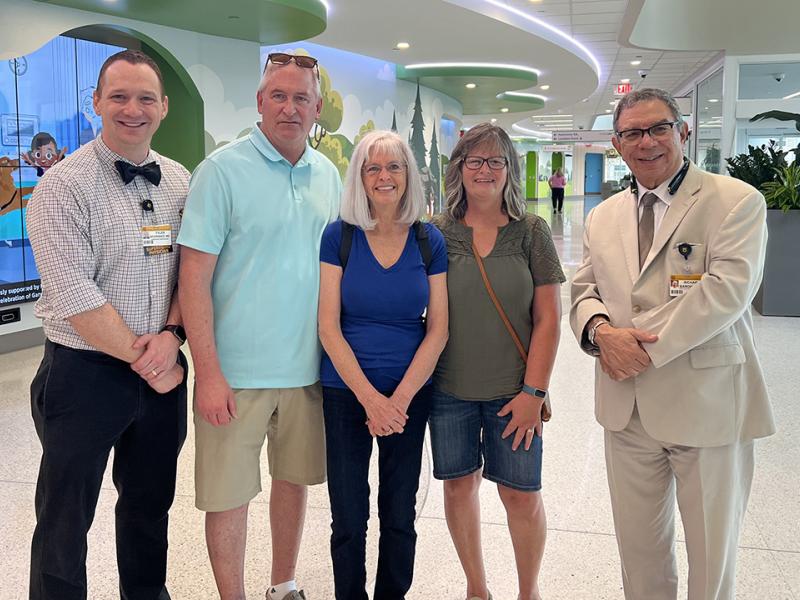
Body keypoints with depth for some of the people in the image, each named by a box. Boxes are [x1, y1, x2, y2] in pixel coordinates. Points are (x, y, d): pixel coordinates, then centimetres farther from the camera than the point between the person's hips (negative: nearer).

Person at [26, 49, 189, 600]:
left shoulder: (180, 181, 6)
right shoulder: (64, 185, -11)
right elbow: (77, 298, -17)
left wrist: (171, 336, -10)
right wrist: (144, 361, -13)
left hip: (163, 370, 5)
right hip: (86, 372, -5)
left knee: (151, 503, 21)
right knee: (65, 520, 9)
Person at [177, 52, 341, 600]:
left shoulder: (328, 175, 7)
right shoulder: (223, 169, -9)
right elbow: (195, 276, -12)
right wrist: (208, 373, -16)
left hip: (307, 367, 5)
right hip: (236, 371, -5)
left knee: (296, 478, 17)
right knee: (228, 494, 5)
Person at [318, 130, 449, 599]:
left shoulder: (430, 240, -1)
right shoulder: (339, 236, -5)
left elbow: (438, 328, -2)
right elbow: (329, 325, -7)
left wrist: (401, 398, -12)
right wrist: (370, 397, -14)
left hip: (410, 393, 1)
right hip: (346, 393, -1)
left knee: (400, 516, 12)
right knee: (349, 519, 7)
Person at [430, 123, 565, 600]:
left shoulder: (532, 232, -1)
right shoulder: (438, 233, 1)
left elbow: (548, 318, -3)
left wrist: (534, 391, -8)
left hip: (513, 393, -1)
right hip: (449, 388, 1)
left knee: (522, 494, 5)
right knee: (459, 485, 11)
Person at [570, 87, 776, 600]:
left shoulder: (737, 202, -6)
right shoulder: (603, 217, 11)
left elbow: (727, 290, -18)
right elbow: (584, 291, 10)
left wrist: (646, 348, -19)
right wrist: (601, 330, -13)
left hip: (707, 405, -4)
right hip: (627, 406, 5)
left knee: (713, 554, 11)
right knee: (638, 547, 18)